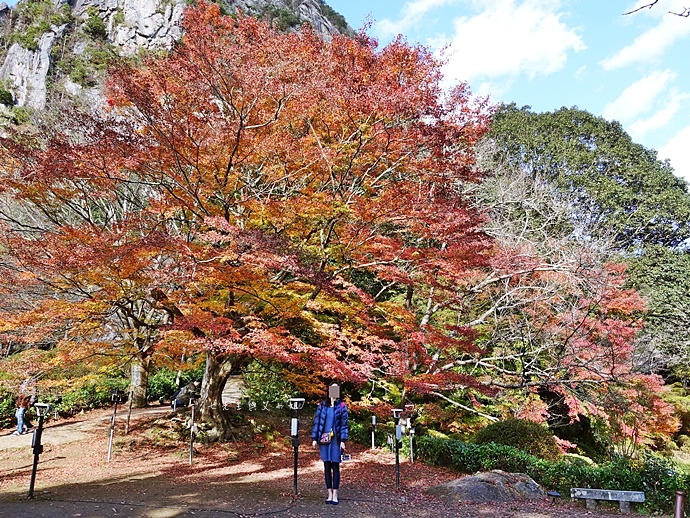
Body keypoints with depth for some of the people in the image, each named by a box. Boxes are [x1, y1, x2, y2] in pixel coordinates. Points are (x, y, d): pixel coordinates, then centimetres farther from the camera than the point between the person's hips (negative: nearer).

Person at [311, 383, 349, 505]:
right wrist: (314, 438, 0)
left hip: (336, 440, -2)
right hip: (324, 439, 2)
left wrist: (343, 440, -10)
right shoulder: (322, 406, 6)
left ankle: (335, 495, 7)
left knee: (335, 466, 1)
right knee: (327, 467, 7)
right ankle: (329, 494, 14)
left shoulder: (342, 407, 1)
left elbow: (344, 424, -2)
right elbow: (317, 422, 5)